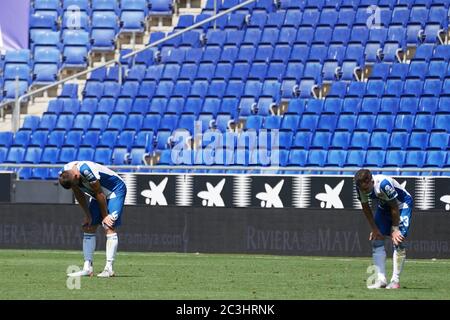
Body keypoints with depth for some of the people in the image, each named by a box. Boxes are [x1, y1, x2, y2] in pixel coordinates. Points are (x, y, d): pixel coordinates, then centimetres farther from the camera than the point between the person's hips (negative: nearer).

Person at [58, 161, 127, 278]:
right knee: (88, 227, 1)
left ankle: (109, 269, -19)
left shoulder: (86, 170, -37)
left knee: (109, 227, -17)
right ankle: (88, 268, 2)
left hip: (115, 190, -8)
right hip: (98, 195, 8)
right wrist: (88, 215, 3)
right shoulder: (65, 174, -13)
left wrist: (105, 216, -15)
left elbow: (99, 194, -25)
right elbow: (79, 196, 2)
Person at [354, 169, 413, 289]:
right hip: (384, 206, 6)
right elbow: (366, 208, -4)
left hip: (402, 204, -6)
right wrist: (374, 229, -4)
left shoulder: (384, 184, -38)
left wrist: (395, 229, -18)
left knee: (398, 241, -17)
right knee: (376, 239, -3)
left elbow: (395, 208, -26)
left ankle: (395, 281, -15)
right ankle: (381, 280, -3)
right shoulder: (361, 187, -20)